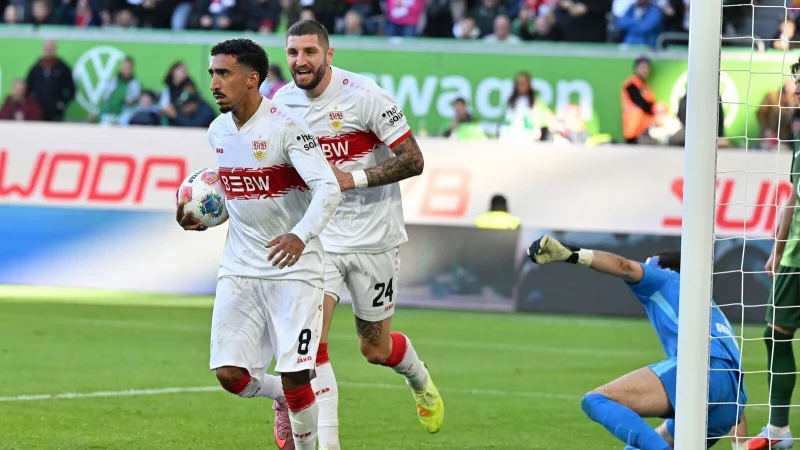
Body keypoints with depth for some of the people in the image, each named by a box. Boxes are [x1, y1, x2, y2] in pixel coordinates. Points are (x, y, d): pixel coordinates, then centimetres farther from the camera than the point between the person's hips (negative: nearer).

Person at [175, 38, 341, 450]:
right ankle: (281, 396, 28)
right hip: (239, 269, 6)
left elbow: (328, 188, -23)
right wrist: (206, 219, 5)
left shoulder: (286, 127, -15)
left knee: (294, 378, -8)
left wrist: (300, 235, -40)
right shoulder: (218, 132, 7)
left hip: (293, 269, -6)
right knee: (229, 374, -3)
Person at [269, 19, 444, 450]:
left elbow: (413, 160, -14)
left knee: (376, 350, 10)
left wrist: (352, 179, -23)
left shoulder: (364, 95, -16)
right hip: (317, 238, 3)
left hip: (372, 238, -3)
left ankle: (420, 380, 45)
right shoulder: (282, 102, 0)